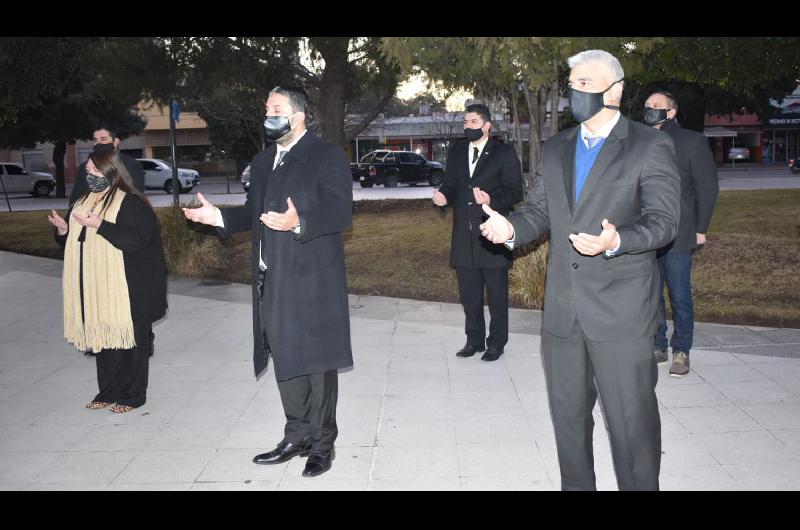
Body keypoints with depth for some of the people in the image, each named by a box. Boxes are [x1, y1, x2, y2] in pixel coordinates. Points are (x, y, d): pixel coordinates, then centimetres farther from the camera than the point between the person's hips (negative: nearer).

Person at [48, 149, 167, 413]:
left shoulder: (131, 203, -8)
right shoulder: (82, 202, 15)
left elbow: (137, 239, -20)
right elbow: (72, 242, 20)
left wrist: (100, 225, -24)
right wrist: (62, 229, -2)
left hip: (124, 290, -7)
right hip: (93, 289, 7)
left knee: (128, 339, 1)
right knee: (101, 338, 11)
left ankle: (132, 394, 12)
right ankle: (108, 391, 23)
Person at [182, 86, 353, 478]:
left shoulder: (327, 156, -7)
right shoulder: (263, 161, 17)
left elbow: (340, 213, -16)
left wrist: (298, 223, -31)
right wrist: (219, 217, 3)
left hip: (311, 280, -7)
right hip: (272, 281, 7)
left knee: (316, 362, 3)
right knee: (285, 361, 14)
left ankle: (322, 443, 17)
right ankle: (297, 436, 29)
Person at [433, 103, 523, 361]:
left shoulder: (504, 153, -3)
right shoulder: (456, 152, 13)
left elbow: (515, 192, -6)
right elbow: (450, 183, 16)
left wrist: (492, 200, -23)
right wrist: (443, 195, -7)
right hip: (464, 236, 5)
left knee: (497, 293, 5)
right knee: (469, 293, 12)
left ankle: (496, 342, 17)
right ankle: (474, 339, 26)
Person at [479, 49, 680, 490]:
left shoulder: (651, 146, -3)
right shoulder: (555, 149, 13)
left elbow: (663, 219, -10)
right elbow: (539, 210, 12)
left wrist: (615, 241, -29)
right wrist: (511, 227, -10)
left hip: (621, 310, -5)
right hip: (563, 309, 6)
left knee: (632, 420, 0)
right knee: (567, 413, 17)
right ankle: (575, 485, 34)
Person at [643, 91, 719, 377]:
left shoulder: (692, 141, 0)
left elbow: (707, 187, -1)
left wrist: (700, 228, -4)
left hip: (677, 236, -4)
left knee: (680, 296, 3)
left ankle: (681, 351, 16)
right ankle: (658, 347, 22)